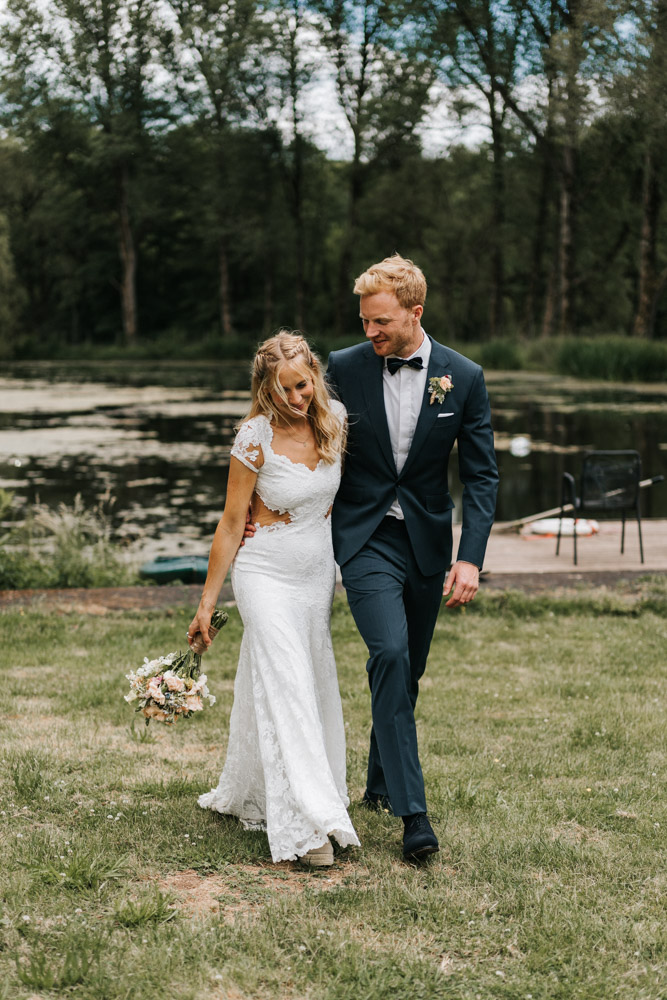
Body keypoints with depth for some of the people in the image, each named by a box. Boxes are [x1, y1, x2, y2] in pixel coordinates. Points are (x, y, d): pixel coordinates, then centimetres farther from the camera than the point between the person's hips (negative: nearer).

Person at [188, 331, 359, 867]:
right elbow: (231, 523, -11)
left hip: (318, 573, 6)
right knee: (285, 688, -11)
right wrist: (207, 602, -7)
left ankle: (249, 796, 31)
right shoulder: (255, 438, -17)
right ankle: (307, 824, -11)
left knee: (313, 686, 13)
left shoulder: (334, 418, -4)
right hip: (267, 575, -6)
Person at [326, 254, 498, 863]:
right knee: (390, 655, -20)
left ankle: (379, 783, 34)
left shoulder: (463, 377, -4)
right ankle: (412, 810, -17)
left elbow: (481, 476, -2)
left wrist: (470, 558, -12)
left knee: (406, 671, 13)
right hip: (364, 539, -2)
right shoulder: (344, 368, -5)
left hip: (427, 542, 2)